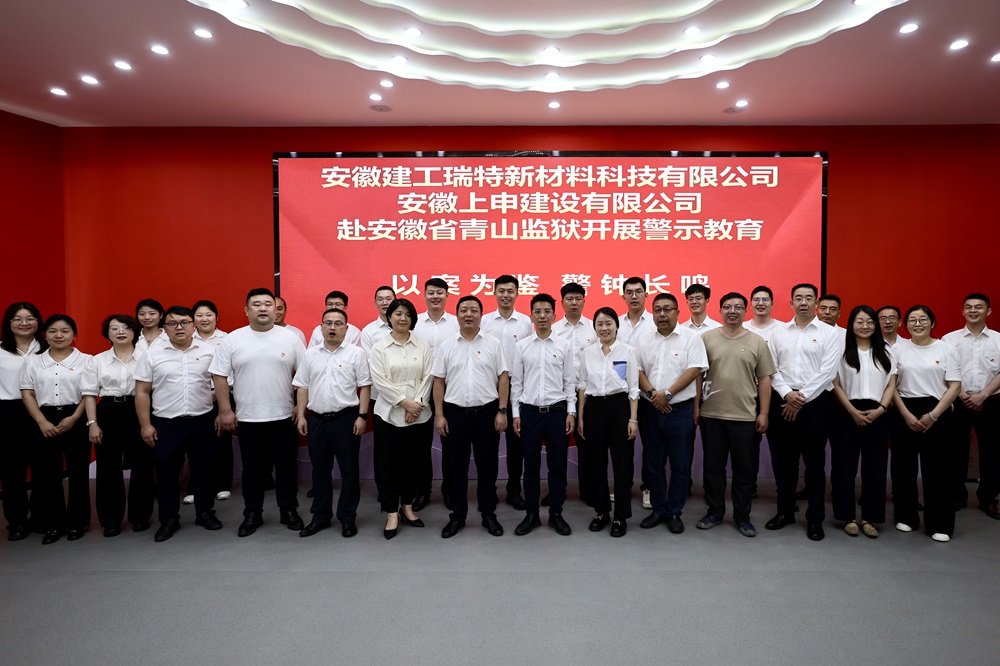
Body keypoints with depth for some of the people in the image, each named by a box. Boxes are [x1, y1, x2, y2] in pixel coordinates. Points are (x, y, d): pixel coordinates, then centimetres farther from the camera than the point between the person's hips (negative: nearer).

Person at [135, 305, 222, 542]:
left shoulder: (210, 351, 0)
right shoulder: (152, 354, 0)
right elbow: (142, 392, 2)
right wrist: (145, 425, -2)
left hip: (202, 421, 0)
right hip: (165, 424, 0)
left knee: (203, 469, 11)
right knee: (166, 473, 8)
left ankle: (205, 512, 26)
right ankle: (169, 519, 21)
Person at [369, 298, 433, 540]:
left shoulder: (423, 346, 6)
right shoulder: (379, 347, 1)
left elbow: (427, 378, 0)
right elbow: (379, 381, -8)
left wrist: (418, 404, -13)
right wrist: (404, 402, -14)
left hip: (418, 415, 2)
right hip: (389, 414, -2)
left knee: (412, 462, 10)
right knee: (388, 464, 1)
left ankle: (407, 507, 25)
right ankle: (392, 514, 11)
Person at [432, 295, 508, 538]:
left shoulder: (493, 344, 1)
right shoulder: (446, 346, 4)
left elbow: (503, 378, 0)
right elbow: (439, 382, 4)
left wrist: (501, 411, -6)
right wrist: (439, 415, -2)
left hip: (487, 412, -1)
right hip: (455, 413, 1)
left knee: (487, 465, 8)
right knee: (455, 466, 8)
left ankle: (488, 514, 22)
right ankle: (457, 515, 22)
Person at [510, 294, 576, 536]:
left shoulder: (564, 346, 2)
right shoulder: (521, 347, 3)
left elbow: (569, 381, 3)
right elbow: (516, 382, 4)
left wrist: (571, 412, -3)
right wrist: (516, 413, 0)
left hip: (557, 411, 0)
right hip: (529, 412, 0)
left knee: (557, 466, 7)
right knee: (531, 466, 8)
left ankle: (556, 514, 20)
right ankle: (531, 514, 20)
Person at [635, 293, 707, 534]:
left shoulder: (691, 337, -4)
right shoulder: (644, 339, 8)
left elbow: (694, 370, -11)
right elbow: (638, 370, 5)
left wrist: (667, 393, -16)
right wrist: (651, 393, -12)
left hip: (680, 410, -3)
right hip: (649, 409, 4)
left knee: (680, 465, 4)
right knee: (653, 463, 11)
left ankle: (675, 512, 18)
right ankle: (658, 509, 24)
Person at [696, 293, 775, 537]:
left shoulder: (757, 342, 2)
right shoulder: (707, 338, 2)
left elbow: (764, 380, 4)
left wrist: (763, 414, 0)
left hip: (746, 417, 0)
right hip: (712, 415, 0)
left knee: (744, 469, 8)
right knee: (713, 467, 10)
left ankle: (742, 516, 21)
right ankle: (714, 512, 24)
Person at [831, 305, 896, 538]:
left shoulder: (885, 352, 12)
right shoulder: (843, 350, 2)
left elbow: (891, 385, 8)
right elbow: (836, 385, -2)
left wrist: (880, 409, -7)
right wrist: (853, 411, -12)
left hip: (877, 415, 3)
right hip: (847, 414, -3)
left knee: (875, 467, 5)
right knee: (845, 466, 0)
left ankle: (869, 518, 15)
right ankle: (848, 517, 10)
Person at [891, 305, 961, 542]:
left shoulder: (946, 349, 2)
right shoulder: (898, 350, 5)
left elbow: (955, 386, -2)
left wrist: (932, 415, -11)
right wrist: (907, 415, -9)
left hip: (937, 413, -1)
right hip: (904, 413, 1)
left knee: (938, 469, 0)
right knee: (903, 467, 7)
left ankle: (939, 525, 10)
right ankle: (905, 517, 21)